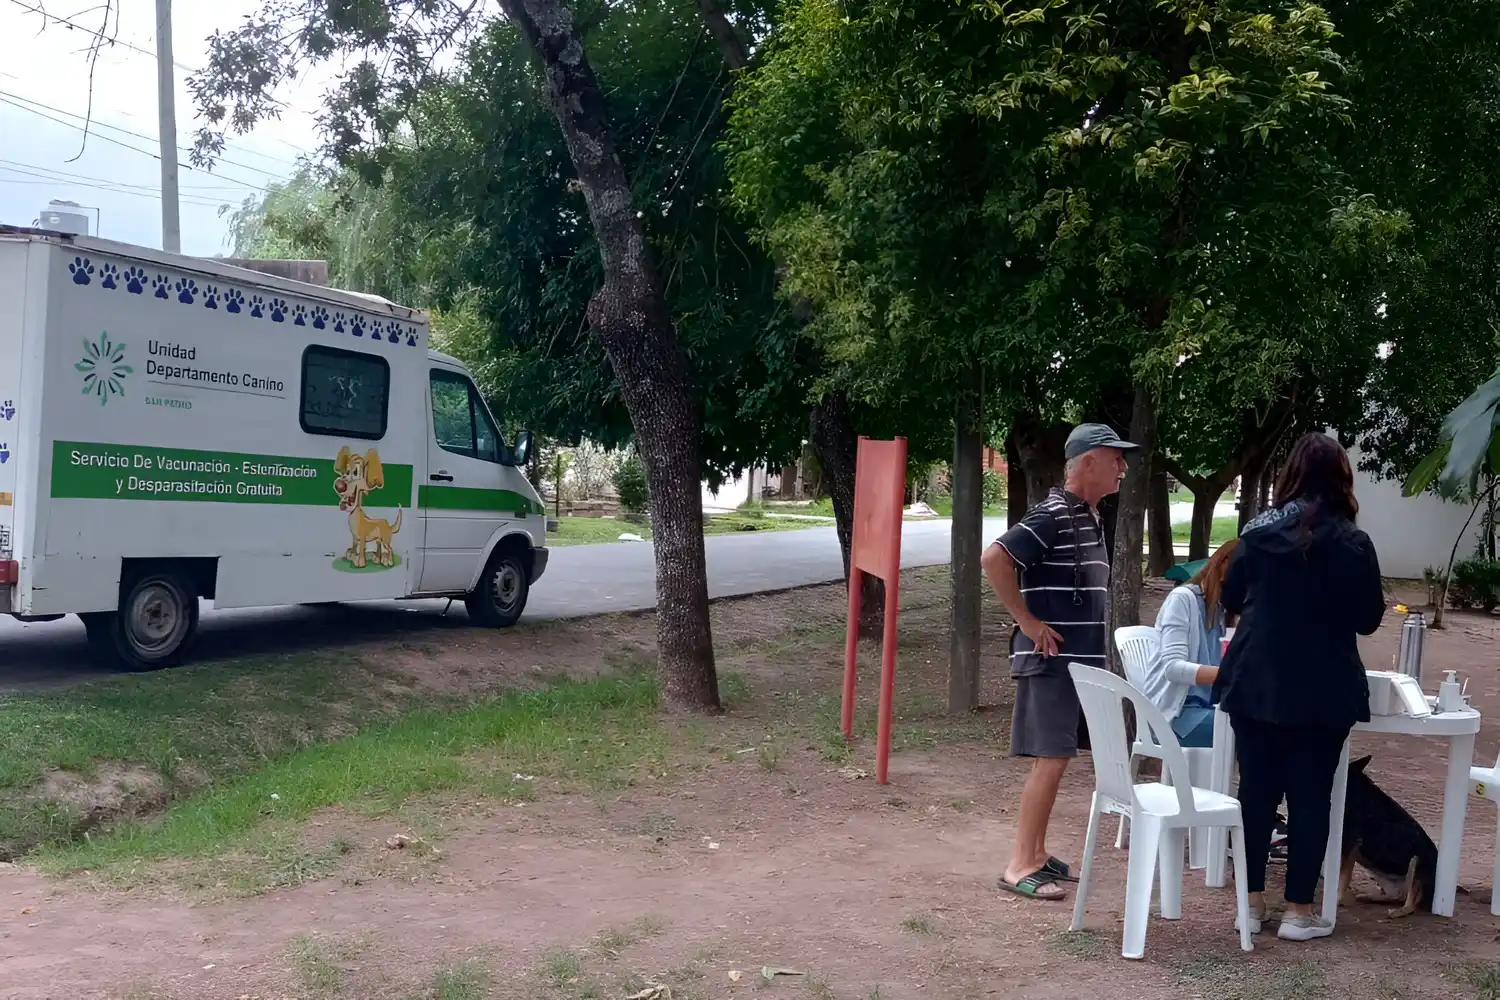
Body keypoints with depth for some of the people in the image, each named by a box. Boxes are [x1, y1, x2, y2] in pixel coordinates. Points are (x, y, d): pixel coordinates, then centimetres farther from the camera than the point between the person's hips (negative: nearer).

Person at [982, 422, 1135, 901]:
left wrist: (1093, 653, 17)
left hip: (1079, 659, 9)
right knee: (1050, 759, -8)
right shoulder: (1053, 514, -16)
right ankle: (1019, 866, -2)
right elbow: (994, 559, -24)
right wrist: (1027, 622, -19)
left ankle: (1036, 853, 23)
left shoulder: (1089, 517, 14)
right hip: (1051, 659, -9)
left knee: (1056, 758, 14)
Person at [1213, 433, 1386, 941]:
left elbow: (1230, 599, 9)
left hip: (1255, 683, 3)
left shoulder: (1258, 532, -1)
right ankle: (1299, 910, 12)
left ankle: (1252, 901, 16)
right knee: (1310, 796, 7)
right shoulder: (1353, 545, -10)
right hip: (1322, 691, -3)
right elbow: (1368, 619, -4)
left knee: (1255, 792, 10)